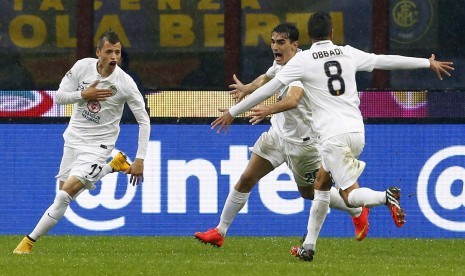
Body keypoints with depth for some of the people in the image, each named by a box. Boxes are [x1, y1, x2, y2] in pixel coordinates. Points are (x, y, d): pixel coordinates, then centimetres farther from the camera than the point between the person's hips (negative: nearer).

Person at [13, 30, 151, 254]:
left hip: (97, 145, -5)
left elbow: (143, 121, -10)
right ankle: (114, 166, 33)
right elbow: (59, 97, -1)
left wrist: (140, 160, -14)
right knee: (65, 190, 16)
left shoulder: (125, 83, -17)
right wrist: (84, 95, -21)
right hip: (74, 137, 5)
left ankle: (30, 241, -8)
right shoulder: (82, 67, -9)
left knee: (66, 192, -18)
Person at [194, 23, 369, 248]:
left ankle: (358, 212, 37)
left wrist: (268, 110, -62)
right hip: (278, 133, 7)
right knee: (246, 179, -2)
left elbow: (293, 100, -45)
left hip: (302, 140, -7)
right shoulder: (281, 63, -1)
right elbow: (266, 78, 24)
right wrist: (247, 88, 6)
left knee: (309, 192, 12)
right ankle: (220, 232, 6)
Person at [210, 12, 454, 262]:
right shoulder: (348, 54, 10)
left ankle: (386, 197, -37)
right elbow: (387, 61, 19)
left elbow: (268, 89, -1)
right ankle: (308, 247, 18)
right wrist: (428, 63, 32)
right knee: (321, 184, 19)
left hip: (333, 136, -5)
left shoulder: (302, 60, -2)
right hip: (356, 131, 5)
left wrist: (233, 112, 7)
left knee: (350, 195, -5)